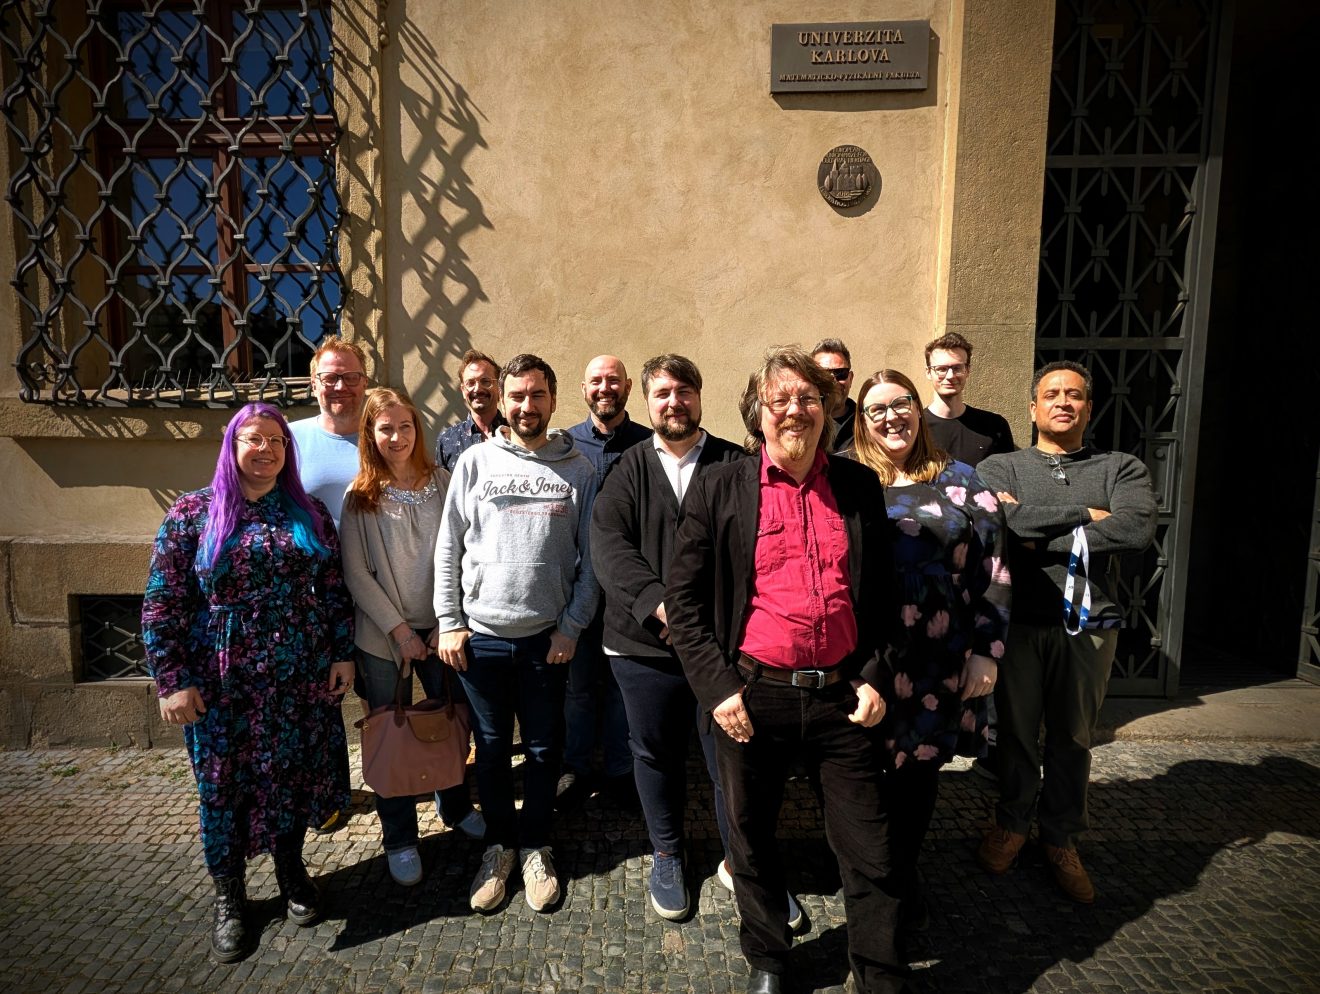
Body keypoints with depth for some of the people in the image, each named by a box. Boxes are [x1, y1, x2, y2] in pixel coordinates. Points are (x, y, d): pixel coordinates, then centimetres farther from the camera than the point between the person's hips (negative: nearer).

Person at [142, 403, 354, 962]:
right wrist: (172, 681, -9)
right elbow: (162, 604, -4)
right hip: (224, 683, -2)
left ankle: (291, 870, 36)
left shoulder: (309, 513, 5)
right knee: (226, 784, 10)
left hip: (301, 679, 2)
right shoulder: (193, 513, -2)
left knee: (293, 775, 12)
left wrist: (344, 653, 1)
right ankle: (229, 899, 30)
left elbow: (335, 591, 6)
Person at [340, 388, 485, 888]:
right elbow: (355, 574, -6)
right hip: (384, 635, -2)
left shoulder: (442, 482, 1)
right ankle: (399, 839, 24)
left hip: (441, 626, 2)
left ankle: (455, 806, 35)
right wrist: (399, 629, -10)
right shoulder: (359, 498, -4)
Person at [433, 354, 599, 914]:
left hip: (548, 638, 0)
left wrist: (572, 626, -5)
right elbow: (448, 548, 3)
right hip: (480, 636, 1)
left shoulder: (578, 469, 0)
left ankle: (535, 846, 32)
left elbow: (590, 557, 0)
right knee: (492, 747, 13)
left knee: (544, 748, 11)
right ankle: (498, 845, 33)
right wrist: (448, 622, -1)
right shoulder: (475, 462, 1)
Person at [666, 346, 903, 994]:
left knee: (868, 852, 11)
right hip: (752, 698, -1)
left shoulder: (860, 487, 4)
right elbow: (683, 599, -3)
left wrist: (874, 677, 2)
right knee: (751, 842, 17)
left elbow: (885, 593, 11)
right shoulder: (718, 489, -3)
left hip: (842, 697, 1)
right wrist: (717, 689, -9)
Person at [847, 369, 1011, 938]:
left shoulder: (958, 481, 5)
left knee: (920, 770, 12)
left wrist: (987, 652, -2)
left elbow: (992, 570, 3)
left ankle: (906, 876, 35)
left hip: (942, 664, 1)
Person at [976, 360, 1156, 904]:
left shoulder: (1123, 469, 8)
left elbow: (1139, 529, -12)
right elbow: (1005, 522, -16)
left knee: (1073, 736, 11)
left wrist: (1040, 534, -13)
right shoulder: (1000, 467, 5)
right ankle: (1011, 823, 31)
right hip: (1018, 620, -1)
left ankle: (1061, 838, 30)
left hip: (1088, 624, 1)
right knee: (1016, 729, 11)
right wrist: (1086, 514, -10)